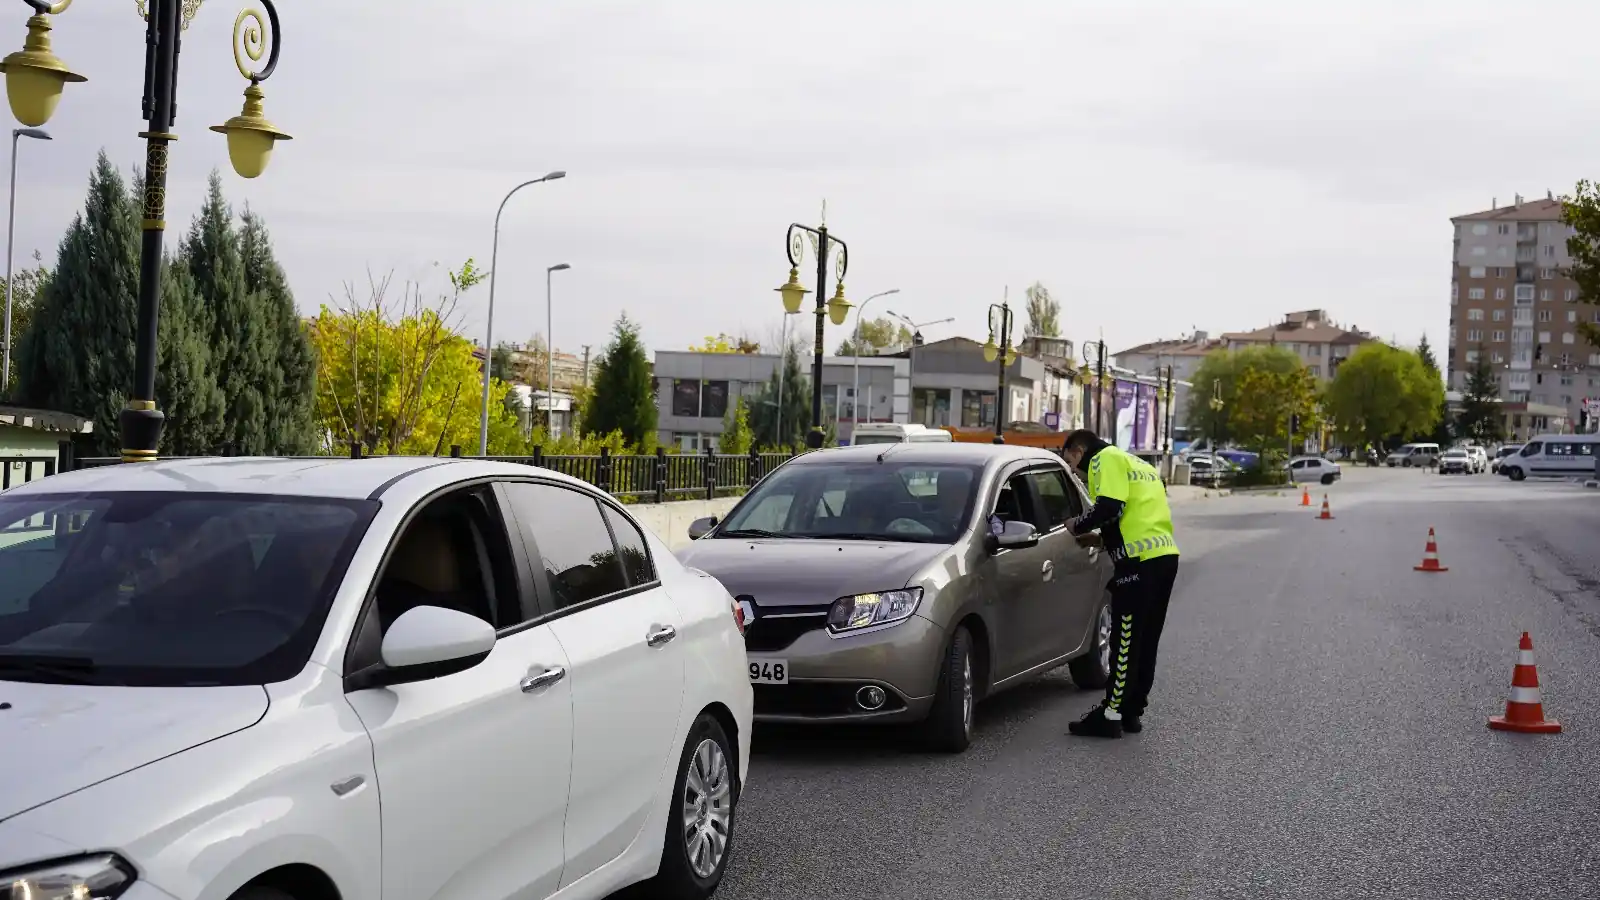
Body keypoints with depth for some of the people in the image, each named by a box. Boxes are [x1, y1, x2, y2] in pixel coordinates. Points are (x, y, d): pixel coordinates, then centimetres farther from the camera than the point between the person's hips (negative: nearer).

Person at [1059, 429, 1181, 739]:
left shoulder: (1106, 459, -2)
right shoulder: (1136, 463, 26)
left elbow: (1109, 506, -17)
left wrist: (1078, 526, 0)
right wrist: (1102, 539, 20)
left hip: (1140, 561, -9)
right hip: (1166, 555, 9)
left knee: (1125, 642, -6)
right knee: (1145, 642, 14)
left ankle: (1111, 715, -3)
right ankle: (1133, 710, 20)